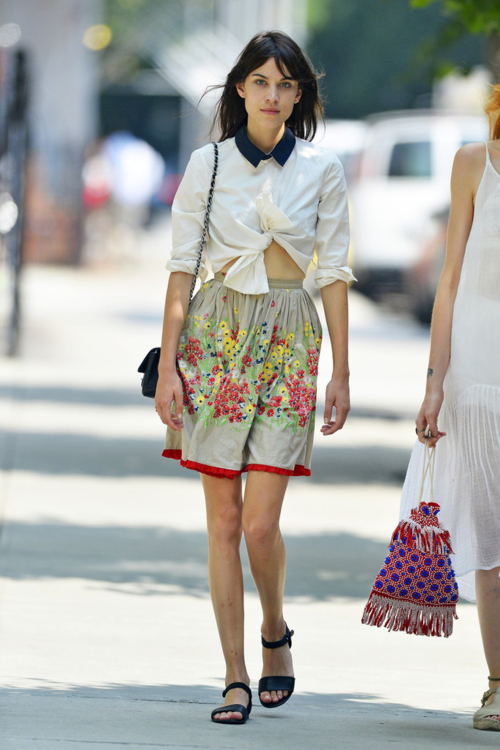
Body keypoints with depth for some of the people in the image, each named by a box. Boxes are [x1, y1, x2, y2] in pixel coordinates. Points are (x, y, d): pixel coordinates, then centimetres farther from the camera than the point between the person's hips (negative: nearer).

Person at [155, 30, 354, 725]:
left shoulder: (322, 168, 3)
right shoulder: (207, 164, 3)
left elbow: (334, 272, 4)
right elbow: (182, 265, 3)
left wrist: (341, 371, 1)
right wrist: (167, 364, -3)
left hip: (288, 342, -1)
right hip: (217, 334, 1)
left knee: (260, 524, -9)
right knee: (224, 519, 0)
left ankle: (275, 633, 20)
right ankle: (236, 678, 6)